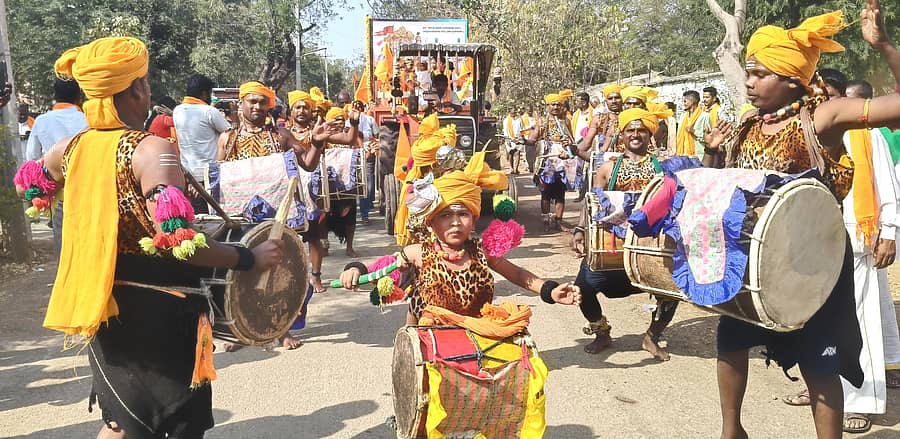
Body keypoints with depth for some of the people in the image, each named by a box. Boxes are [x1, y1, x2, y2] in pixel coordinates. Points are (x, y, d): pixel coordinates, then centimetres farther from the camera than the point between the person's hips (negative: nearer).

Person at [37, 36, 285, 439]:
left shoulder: (71, 148, 3)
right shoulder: (151, 150, -20)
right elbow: (177, 241, -29)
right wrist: (250, 258, -21)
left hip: (104, 305, 7)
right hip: (158, 308, -7)